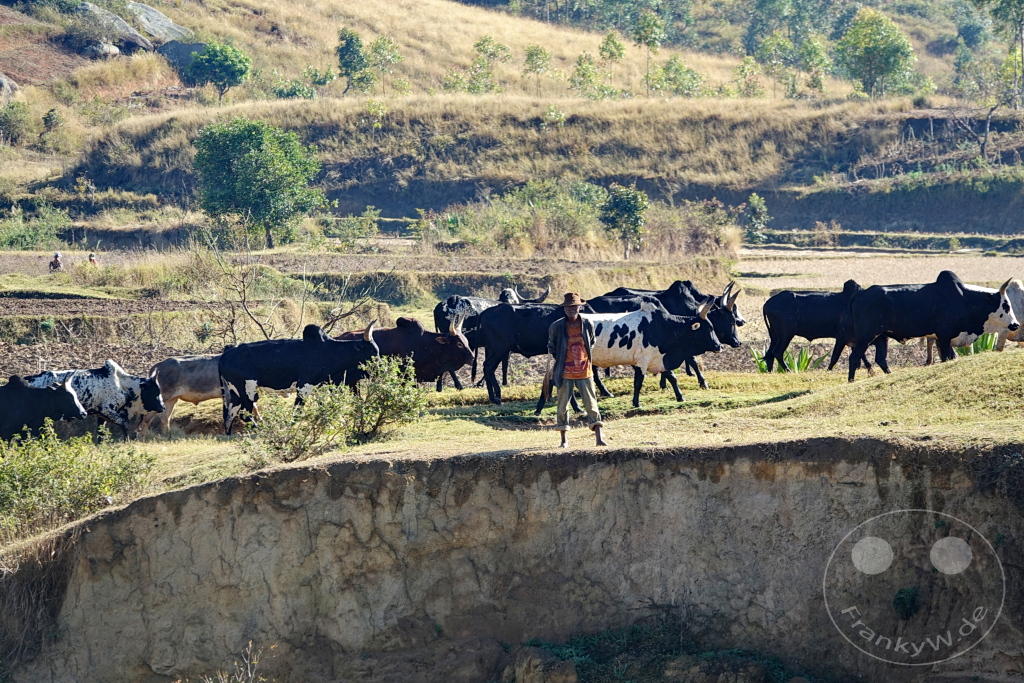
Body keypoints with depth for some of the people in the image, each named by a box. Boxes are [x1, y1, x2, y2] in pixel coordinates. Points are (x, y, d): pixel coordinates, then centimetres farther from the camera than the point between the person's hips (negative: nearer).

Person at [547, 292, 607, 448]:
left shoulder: (588, 324, -2)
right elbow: (551, 348, 6)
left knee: (591, 404, -1)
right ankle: (564, 440, 15)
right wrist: (555, 366, 4)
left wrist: (588, 360, 8)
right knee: (563, 405, 5)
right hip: (565, 373, -1)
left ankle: (599, 438, -1)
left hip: (585, 372, 1)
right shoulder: (556, 327, -8)